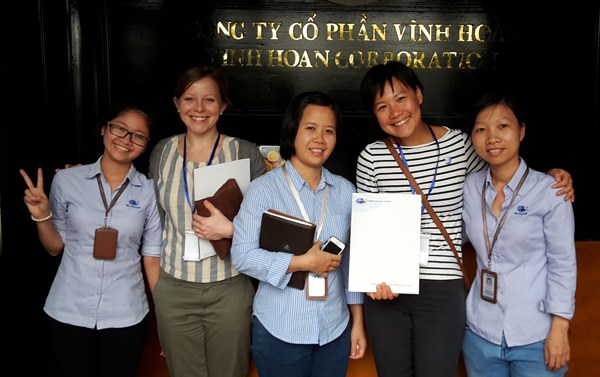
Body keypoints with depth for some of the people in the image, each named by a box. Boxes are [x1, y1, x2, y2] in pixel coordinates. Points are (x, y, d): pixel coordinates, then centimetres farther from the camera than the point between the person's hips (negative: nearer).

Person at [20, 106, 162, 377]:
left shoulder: (149, 191, -5)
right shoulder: (66, 180, -4)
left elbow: (153, 259, -1)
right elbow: (55, 248, 6)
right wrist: (41, 216, -12)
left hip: (125, 316, 0)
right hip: (68, 312, 1)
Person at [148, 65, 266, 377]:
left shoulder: (244, 153, -8)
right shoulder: (162, 152, 2)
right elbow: (157, 219, 13)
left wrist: (230, 229, -21)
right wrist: (155, 281, 13)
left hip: (229, 290, -2)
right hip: (173, 292, 3)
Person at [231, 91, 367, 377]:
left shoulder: (345, 191, 3)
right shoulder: (263, 189, -9)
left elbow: (351, 261, 8)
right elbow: (242, 255, -13)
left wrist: (357, 320, 8)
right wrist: (303, 262, -18)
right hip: (278, 333, -3)